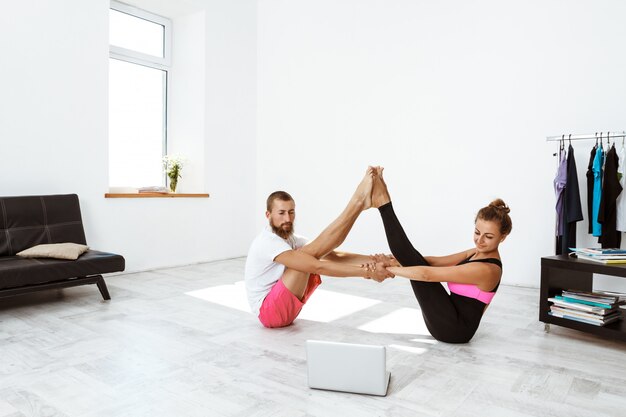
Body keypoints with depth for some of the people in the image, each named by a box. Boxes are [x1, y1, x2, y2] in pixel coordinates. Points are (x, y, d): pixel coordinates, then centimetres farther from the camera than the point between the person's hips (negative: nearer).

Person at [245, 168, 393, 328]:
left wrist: (371, 260, -23)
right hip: (269, 311, -8)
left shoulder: (292, 239, 6)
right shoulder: (267, 243, -22)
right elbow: (318, 267, -32)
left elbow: (333, 256, -7)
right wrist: (367, 271, -34)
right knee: (309, 254, -23)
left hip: (287, 309, 8)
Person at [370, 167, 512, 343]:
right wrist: (399, 261, -11)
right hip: (452, 324, 8)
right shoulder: (477, 253, 5)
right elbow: (437, 261, 3)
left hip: (453, 328, -8)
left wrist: (389, 268, -17)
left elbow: (427, 274, -26)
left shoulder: (486, 269, -24)